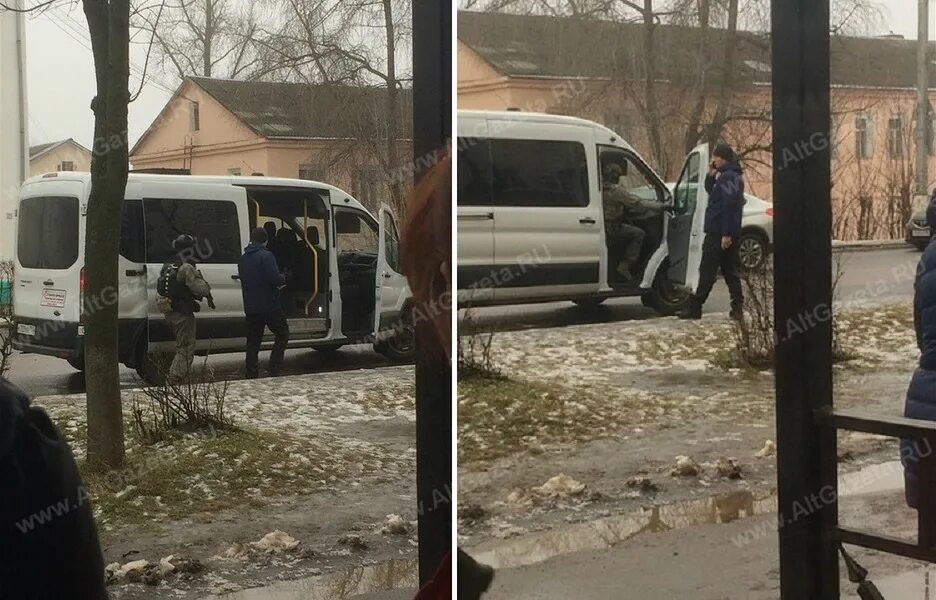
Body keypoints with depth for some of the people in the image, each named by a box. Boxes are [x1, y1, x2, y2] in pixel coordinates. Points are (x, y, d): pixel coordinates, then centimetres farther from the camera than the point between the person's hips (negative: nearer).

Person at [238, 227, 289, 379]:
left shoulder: (243, 258, 12)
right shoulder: (266, 256, -13)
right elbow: (275, 278, -23)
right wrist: (283, 280, 1)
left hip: (250, 308, 6)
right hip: (269, 305, -6)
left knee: (253, 341, 10)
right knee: (282, 334, 7)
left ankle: (252, 375, 7)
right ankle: (274, 369, -3)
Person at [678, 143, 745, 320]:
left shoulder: (727, 178, -16)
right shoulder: (733, 176, 17)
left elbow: (730, 204, -23)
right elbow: (711, 191, 29)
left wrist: (726, 233, -26)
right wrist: (711, 176, 10)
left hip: (719, 234, -10)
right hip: (728, 234, 10)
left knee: (707, 272, -5)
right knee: (730, 271, 11)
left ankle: (695, 307, -2)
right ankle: (737, 307, 10)